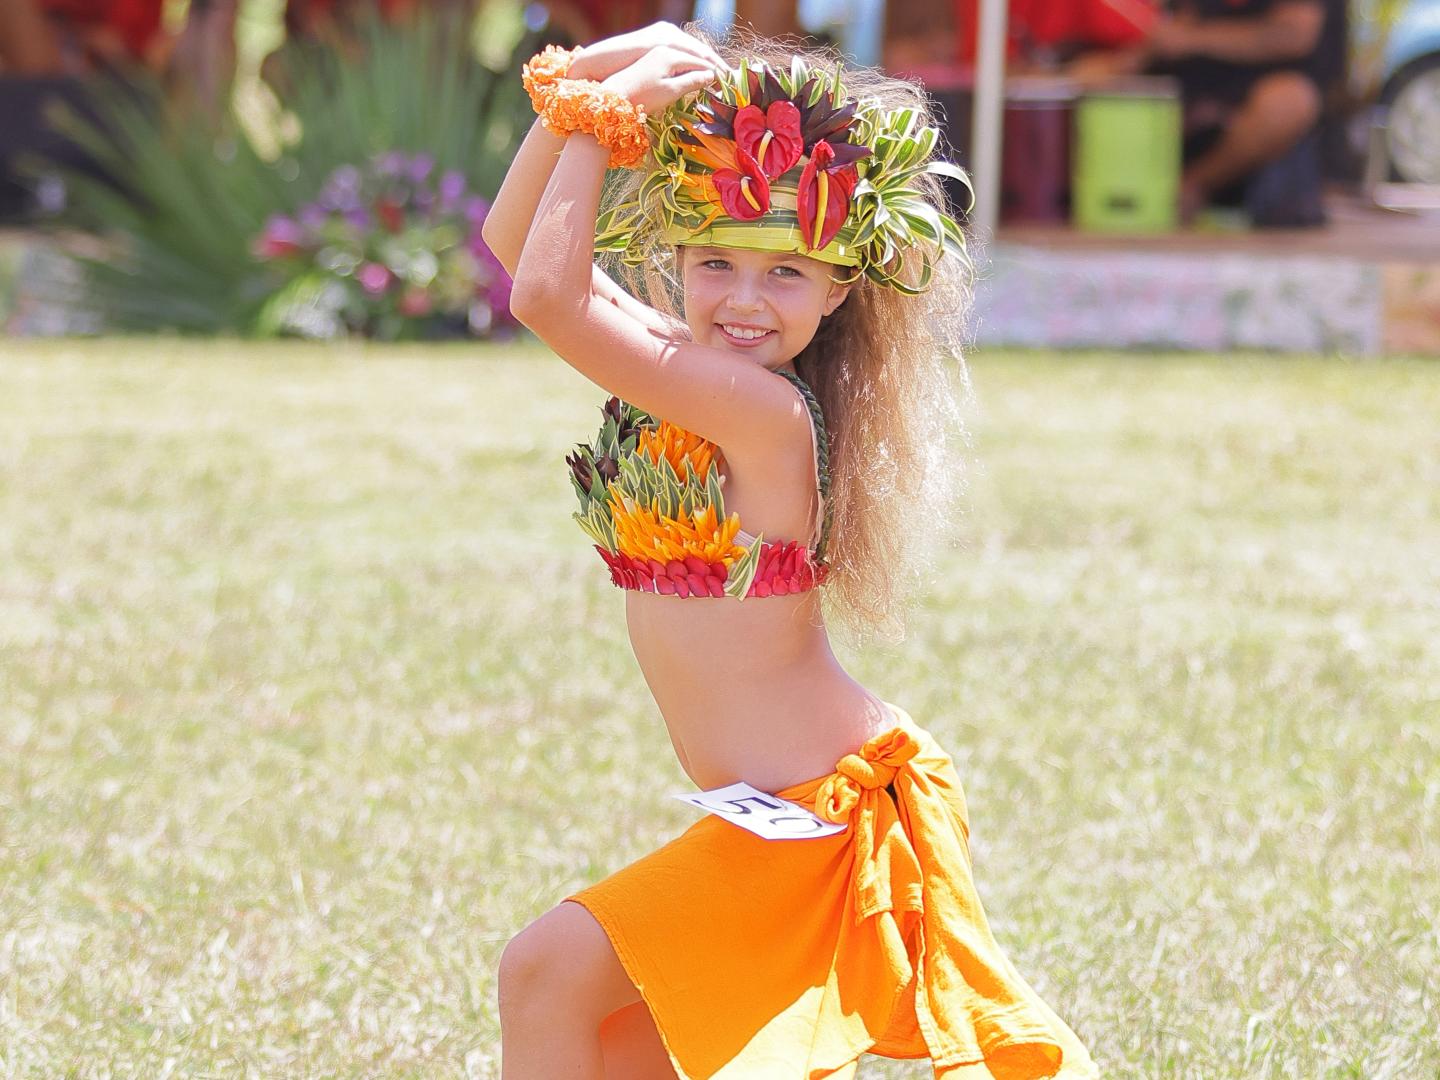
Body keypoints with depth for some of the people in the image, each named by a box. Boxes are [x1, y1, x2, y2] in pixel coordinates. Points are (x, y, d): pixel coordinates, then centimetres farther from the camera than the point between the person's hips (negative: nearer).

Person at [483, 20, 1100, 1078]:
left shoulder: (765, 406, -21)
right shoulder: (686, 371, 5)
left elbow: (545, 295, -25)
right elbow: (515, 239, 11)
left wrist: (598, 115, -15)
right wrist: (578, 88, -3)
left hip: (815, 816, -10)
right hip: (792, 811, 10)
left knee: (548, 968, -13)